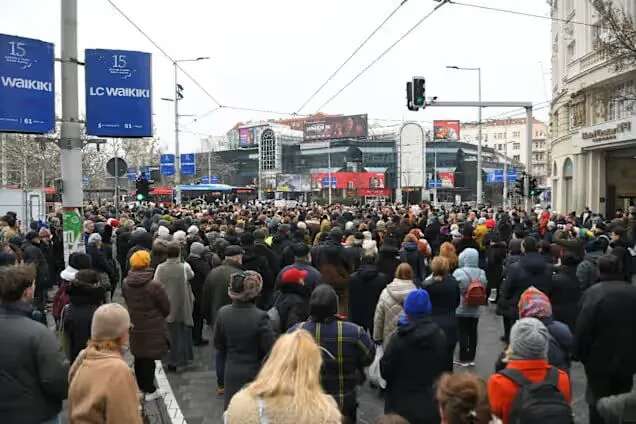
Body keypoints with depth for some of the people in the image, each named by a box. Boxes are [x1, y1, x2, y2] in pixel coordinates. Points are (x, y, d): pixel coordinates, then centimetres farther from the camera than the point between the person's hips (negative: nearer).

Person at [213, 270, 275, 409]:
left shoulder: (223, 313, -8)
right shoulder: (260, 317, -23)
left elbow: (218, 344, 5)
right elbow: (270, 350, -16)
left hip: (231, 373, 4)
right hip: (255, 373, -4)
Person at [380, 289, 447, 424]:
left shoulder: (398, 338, -18)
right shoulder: (440, 336, -5)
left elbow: (385, 371, -10)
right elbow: (444, 368, 6)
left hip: (402, 404, -3)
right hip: (431, 404, 4)